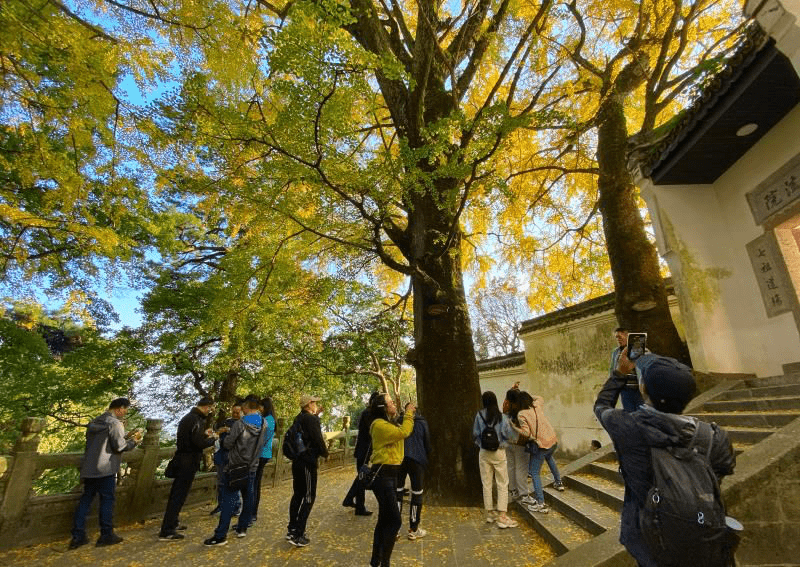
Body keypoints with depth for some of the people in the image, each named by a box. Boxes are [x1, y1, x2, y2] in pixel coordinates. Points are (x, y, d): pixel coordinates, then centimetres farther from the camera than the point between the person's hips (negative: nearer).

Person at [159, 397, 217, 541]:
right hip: (188, 462, -10)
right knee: (179, 495, -3)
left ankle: (172, 523, 33)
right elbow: (200, 443, -26)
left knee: (177, 492, 19)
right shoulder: (196, 420, -22)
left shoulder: (188, 417, 11)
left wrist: (204, 433, 15)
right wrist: (213, 438, -10)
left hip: (182, 459, 10)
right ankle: (166, 532, 4)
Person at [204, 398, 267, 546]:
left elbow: (228, 444, -11)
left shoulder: (239, 424, -17)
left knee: (229, 499, -1)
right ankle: (242, 528, 26)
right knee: (248, 498, 16)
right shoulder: (263, 425, -1)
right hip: (252, 467, 5)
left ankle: (221, 535, 1)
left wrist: (227, 437, 9)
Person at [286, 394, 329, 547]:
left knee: (297, 494, 18)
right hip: (308, 461, -9)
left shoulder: (299, 418, 9)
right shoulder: (312, 419, -18)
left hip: (297, 461, 9)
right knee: (309, 497, -1)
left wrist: (316, 414, 20)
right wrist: (325, 453, -3)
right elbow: (318, 439, -19)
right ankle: (298, 536, 1)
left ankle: (291, 529, 26)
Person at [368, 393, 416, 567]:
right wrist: (409, 413, -18)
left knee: (385, 519, 17)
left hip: (389, 474, 10)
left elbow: (403, 431, 17)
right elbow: (403, 432, -29)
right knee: (395, 521, -6)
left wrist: (409, 414, 8)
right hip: (382, 475, -10)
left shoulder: (388, 424, 14)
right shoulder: (379, 425, -19)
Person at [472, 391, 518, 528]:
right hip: (499, 452, -2)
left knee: (487, 484, 13)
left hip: (484, 453, 2)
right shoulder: (502, 417, -11)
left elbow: (475, 435, -2)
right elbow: (508, 435, -9)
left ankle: (490, 513, 25)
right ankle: (502, 517, 6)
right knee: (502, 484, 8)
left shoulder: (479, 416, -7)